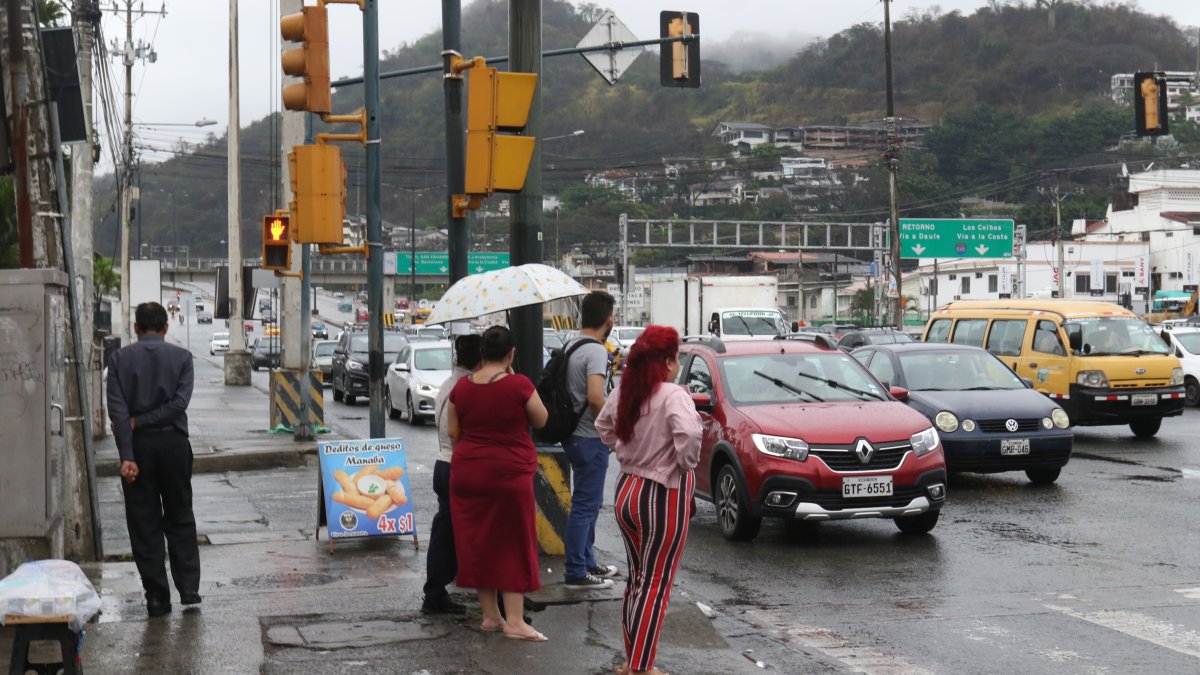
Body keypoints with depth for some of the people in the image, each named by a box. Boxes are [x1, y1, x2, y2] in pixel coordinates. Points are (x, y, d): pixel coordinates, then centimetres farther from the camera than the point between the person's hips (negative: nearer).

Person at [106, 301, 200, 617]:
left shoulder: (120, 359, 0)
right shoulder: (181, 357, 1)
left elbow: (117, 410, -9)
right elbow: (180, 402, -11)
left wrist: (127, 456, -13)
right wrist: (140, 422, -7)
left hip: (139, 446, 0)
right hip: (173, 442, 1)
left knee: (144, 524, 6)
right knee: (180, 518, 14)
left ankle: (157, 597, 6)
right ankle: (189, 587, 9)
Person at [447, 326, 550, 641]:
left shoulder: (462, 387, 1)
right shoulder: (519, 385, -14)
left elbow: (453, 432, 8)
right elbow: (540, 420, 1)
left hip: (467, 472, 4)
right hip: (510, 473, -4)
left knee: (478, 543, 12)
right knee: (513, 545, 3)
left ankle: (490, 615, 19)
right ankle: (514, 621, 0)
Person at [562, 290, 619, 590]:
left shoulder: (569, 346, 10)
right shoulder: (596, 351, -19)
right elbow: (595, 397, -30)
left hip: (573, 436, 10)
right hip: (590, 440, -10)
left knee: (587, 502, 20)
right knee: (585, 505, -4)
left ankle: (587, 562, 30)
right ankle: (576, 573, 0)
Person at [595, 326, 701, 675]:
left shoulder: (623, 393, 4)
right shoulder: (673, 395, -19)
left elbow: (603, 427, 20)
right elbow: (689, 435, -35)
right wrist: (686, 463, -17)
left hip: (627, 489, 8)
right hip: (662, 495, -7)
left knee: (636, 579, 19)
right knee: (656, 584, 1)